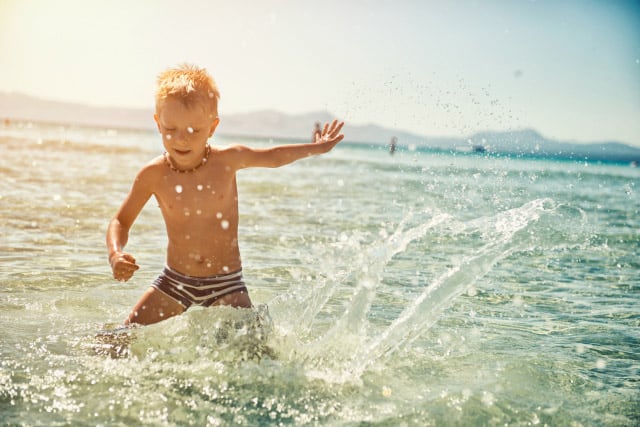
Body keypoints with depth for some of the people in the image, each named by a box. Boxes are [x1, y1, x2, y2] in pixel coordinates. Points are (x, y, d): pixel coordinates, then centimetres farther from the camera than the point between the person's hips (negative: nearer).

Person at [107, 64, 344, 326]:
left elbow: (273, 157, 9)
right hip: (174, 282, 1)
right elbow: (121, 222, -1)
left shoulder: (227, 160, -11)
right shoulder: (153, 175, -11)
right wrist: (116, 254, -22)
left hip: (225, 284, -1)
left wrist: (317, 147, 18)